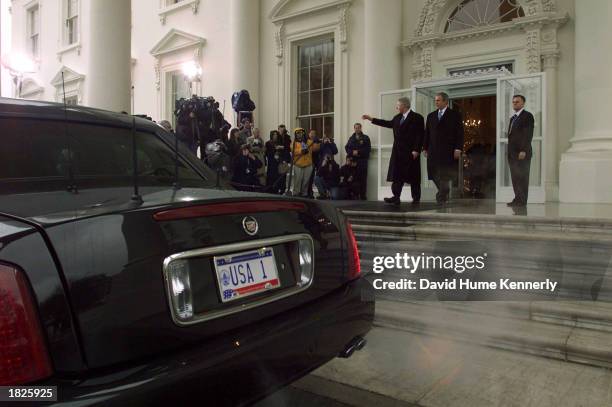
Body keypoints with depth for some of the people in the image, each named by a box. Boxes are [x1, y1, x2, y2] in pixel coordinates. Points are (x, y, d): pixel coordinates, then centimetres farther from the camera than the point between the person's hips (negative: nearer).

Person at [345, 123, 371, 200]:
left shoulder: (365, 138, 8)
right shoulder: (351, 138, 19)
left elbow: (368, 149, -2)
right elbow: (347, 148, 10)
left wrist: (358, 152, -12)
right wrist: (352, 152, -9)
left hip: (362, 161, -3)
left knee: (362, 178, -6)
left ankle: (363, 195, -4)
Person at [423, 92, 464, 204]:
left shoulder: (455, 115, 3)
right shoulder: (431, 116, 16)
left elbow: (460, 133, -2)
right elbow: (427, 133, 15)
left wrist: (458, 149, -11)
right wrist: (425, 148, 8)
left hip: (448, 152, -4)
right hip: (433, 152, 4)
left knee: (446, 176, -4)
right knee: (435, 175, 1)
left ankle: (442, 197, 5)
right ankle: (444, 195, 17)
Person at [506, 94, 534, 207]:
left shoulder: (527, 116, -4)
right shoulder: (512, 118, 22)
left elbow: (528, 134, -13)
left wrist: (523, 150, -21)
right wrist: (509, 152, 14)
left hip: (522, 153, -8)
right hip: (512, 153, 8)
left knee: (522, 177, -6)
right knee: (515, 177, 7)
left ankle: (522, 201, -3)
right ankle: (517, 199, 12)